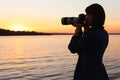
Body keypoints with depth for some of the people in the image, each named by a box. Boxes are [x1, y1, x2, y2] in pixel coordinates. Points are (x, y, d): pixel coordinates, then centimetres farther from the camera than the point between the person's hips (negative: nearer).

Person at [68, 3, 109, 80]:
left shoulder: (91, 35, -22)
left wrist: (78, 30, -1)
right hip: (99, 73, 9)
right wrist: (86, 29, 11)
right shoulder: (104, 33, 6)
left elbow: (72, 48, -10)